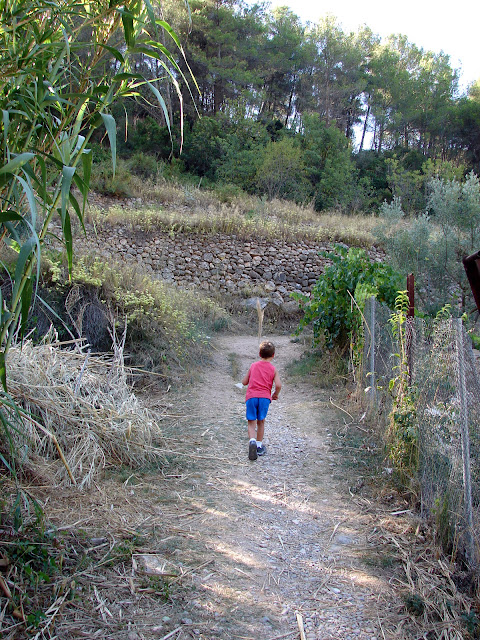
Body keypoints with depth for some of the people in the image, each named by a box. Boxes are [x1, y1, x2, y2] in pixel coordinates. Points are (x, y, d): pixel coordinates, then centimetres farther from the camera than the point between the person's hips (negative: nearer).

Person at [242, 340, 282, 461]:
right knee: (261, 421, 16)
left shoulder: (253, 366, 14)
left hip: (251, 396, 0)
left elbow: (244, 382, 17)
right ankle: (259, 446, 22)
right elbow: (278, 385, -4)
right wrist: (275, 395, 14)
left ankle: (252, 441, -25)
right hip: (264, 397, 0)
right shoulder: (273, 369, 10)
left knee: (251, 423, 1)